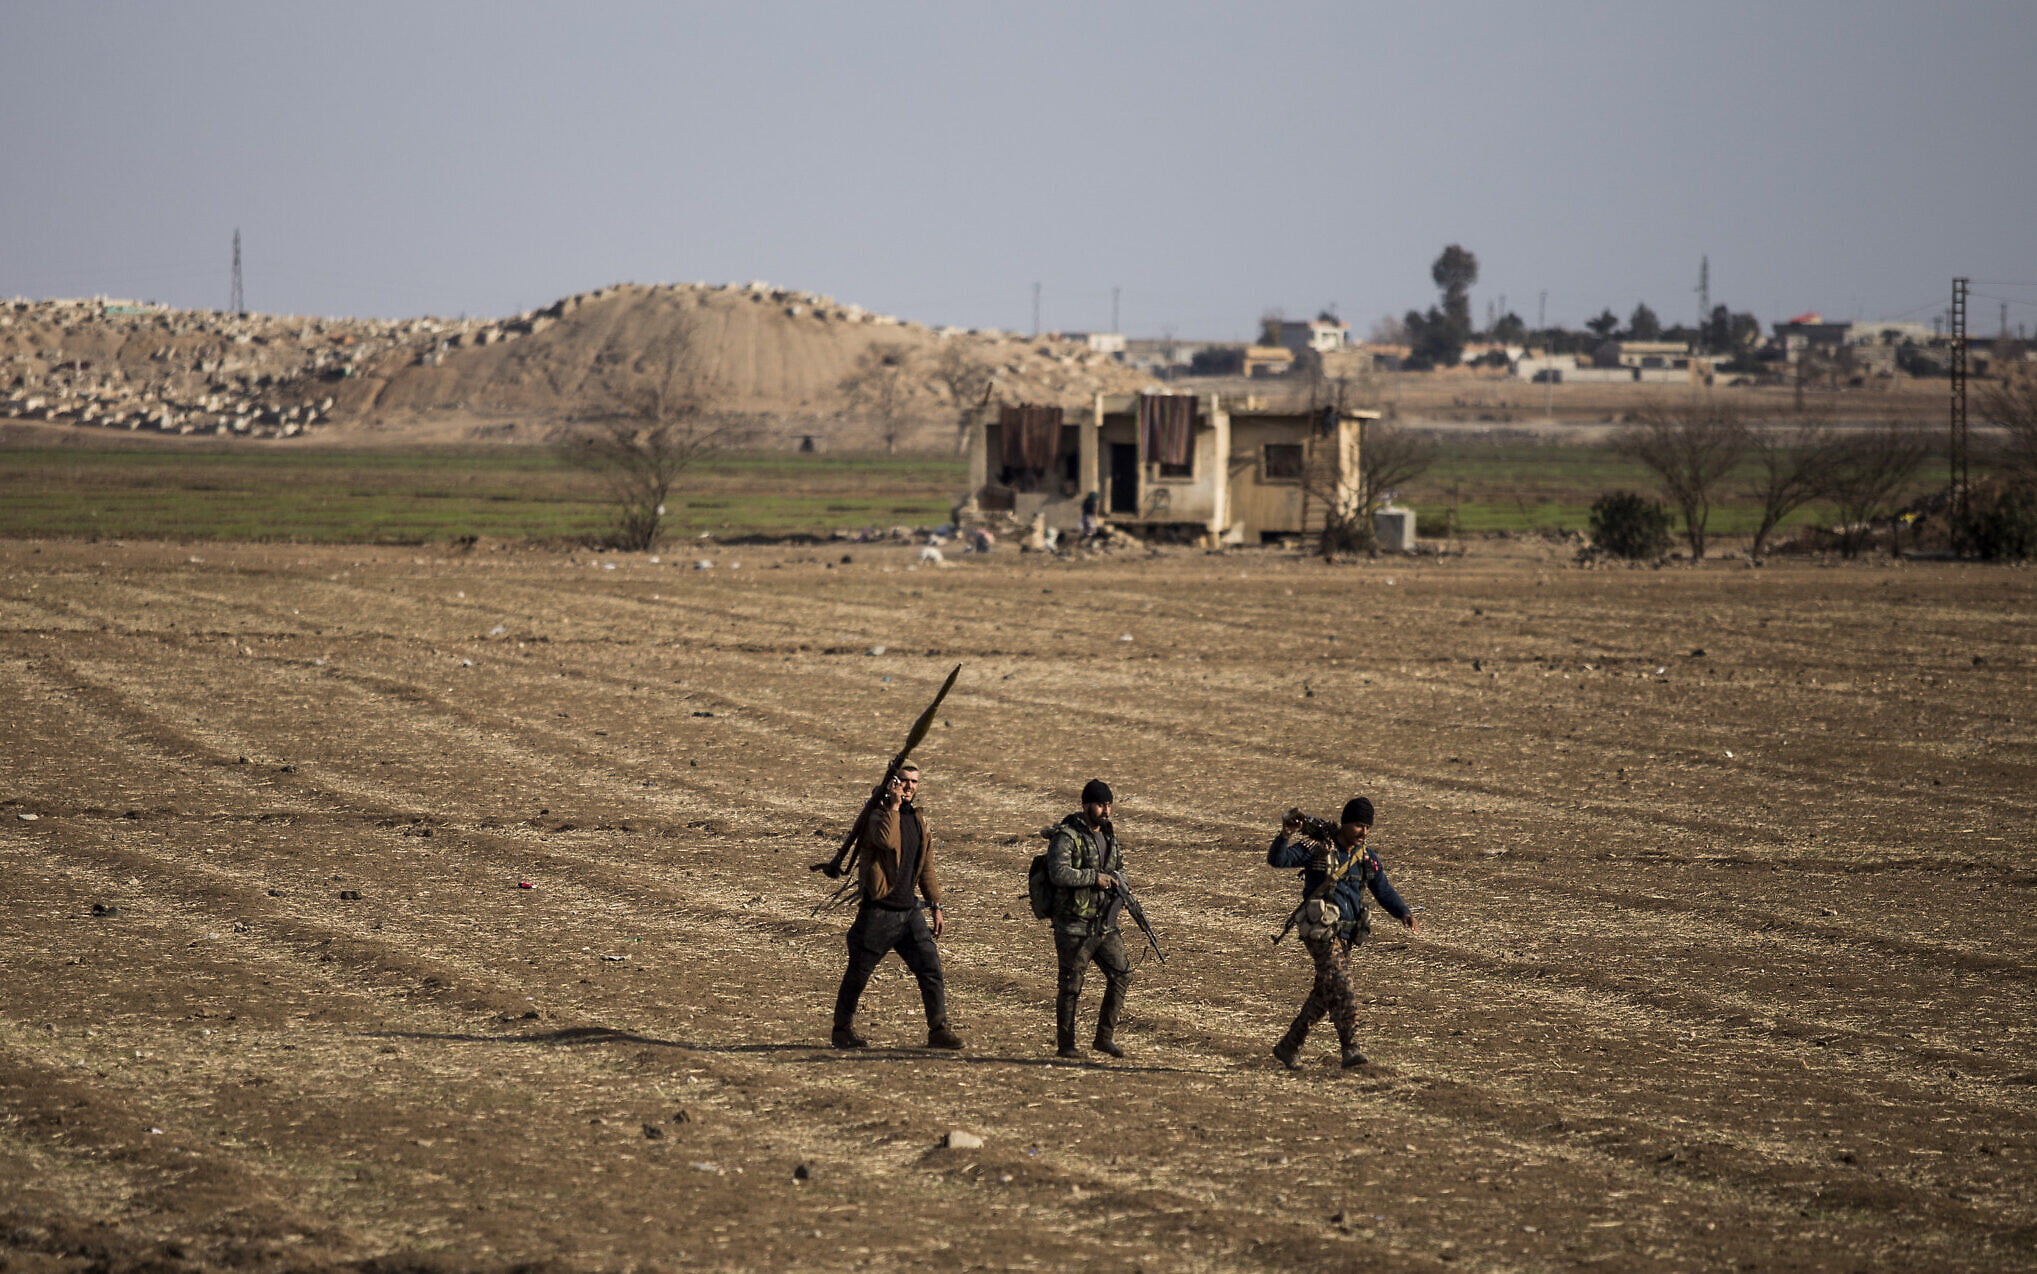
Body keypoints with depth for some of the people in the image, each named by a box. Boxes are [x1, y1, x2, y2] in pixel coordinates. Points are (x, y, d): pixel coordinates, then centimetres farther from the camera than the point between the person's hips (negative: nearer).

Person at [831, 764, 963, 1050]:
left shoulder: (918, 820, 14)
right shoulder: (878, 815, -7)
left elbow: (926, 869, 20)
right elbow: (886, 840, -31)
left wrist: (936, 907, 15)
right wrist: (893, 804, -21)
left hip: (909, 910, 6)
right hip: (879, 909, -6)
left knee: (930, 967, -4)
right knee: (858, 972, 2)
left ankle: (938, 1030, -3)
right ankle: (843, 1030, 14)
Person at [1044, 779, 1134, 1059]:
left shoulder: (1109, 834, 13)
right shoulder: (1066, 836, -12)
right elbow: (1059, 873, -26)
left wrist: (1117, 879, 6)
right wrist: (1094, 878, -21)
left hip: (1105, 925, 7)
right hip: (1074, 927, -7)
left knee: (1121, 975, -2)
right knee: (1071, 987, 0)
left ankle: (1105, 1036, 8)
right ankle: (1064, 1045, 9)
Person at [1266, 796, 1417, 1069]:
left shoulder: (1368, 858, 10)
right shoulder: (1318, 849, -7)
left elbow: (1384, 890, 14)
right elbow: (1277, 860, -13)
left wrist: (1403, 913, -4)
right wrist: (1285, 836, -32)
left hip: (1346, 934, 7)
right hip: (1320, 931, -7)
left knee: (1323, 995, 10)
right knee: (1340, 985, -18)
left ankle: (1289, 1046, 22)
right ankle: (1350, 1047, -19)